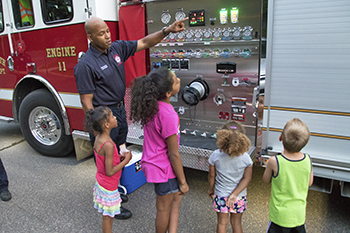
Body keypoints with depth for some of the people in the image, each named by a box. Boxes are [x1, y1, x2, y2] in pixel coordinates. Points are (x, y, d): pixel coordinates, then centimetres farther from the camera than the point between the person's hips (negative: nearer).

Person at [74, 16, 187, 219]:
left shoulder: (117, 48, 0)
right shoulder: (86, 65, -21)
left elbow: (145, 43, 4)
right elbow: (86, 102, -20)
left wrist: (167, 30, -8)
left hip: (120, 111, 8)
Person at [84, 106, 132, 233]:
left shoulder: (98, 138, -3)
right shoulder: (108, 145, -31)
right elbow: (110, 172, -26)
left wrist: (118, 157, 0)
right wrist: (126, 160, -18)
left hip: (102, 183, 9)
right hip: (108, 187, -9)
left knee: (109, 214, 24)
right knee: (107, 216, 11)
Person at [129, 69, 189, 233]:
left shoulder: (151, 105, -7)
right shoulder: (168, 115, -31)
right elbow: (174, 154, -22)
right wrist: (182, 182, -11)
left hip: (152, 162, 8)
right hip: (164, 169, -8)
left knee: (176, 198, 22)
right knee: (164, 209, 17)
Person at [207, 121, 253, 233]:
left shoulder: (216, 155, -18)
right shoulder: (246, 158, -16)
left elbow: (211, 176, -7)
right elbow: (246, 178, -14)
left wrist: (211, 189, 10)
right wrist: (234, 194, -13)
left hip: (220, 195, -1)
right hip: (240, 197, 1)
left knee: (222, 222, 17)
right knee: (236, 223, 20)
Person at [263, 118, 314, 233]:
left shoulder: (274, 161, -24)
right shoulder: (307, 160, -13)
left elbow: (266, 180, -5)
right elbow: (309, 183, 5)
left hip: (280, 216, -3)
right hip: (299, 215, 4)